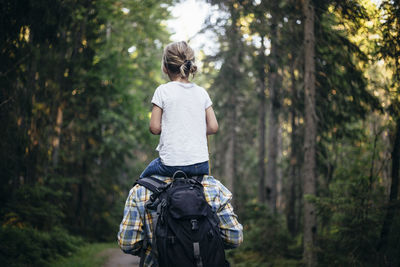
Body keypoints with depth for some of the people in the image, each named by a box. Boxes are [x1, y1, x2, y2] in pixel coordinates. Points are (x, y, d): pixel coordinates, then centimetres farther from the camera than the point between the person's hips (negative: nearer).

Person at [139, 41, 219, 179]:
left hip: (171, 165, -3)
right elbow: (213, 127, 3)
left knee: (143, 178, 25)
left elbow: (154, 128, -6)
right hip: (201, 165, 3)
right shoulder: (201, 92, 4)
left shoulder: (163, 91, -6)